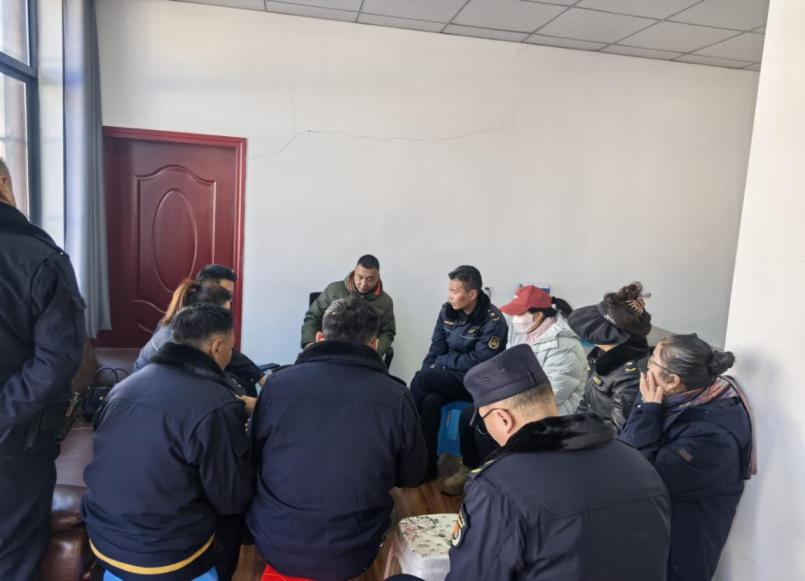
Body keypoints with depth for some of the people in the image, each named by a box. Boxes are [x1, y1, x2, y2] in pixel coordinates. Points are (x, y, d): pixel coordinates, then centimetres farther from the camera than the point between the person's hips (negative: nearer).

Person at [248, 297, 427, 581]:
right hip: (351, 553, 0)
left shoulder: (278, 382, -12)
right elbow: (412, 477, 2)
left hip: (275, 543, 1)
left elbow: (254, 459, 5)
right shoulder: (396, 397, -14)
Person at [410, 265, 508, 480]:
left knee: (421, 380, -24)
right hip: (450, 378, 5)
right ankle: (427, 464, -10)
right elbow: (436, 349, 3)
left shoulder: (493, 321, -18)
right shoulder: (448, 311, 0)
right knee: (430, 401, -26)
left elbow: (477, 363, -20)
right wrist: (428, 374, -13)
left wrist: (441, 362, -12)